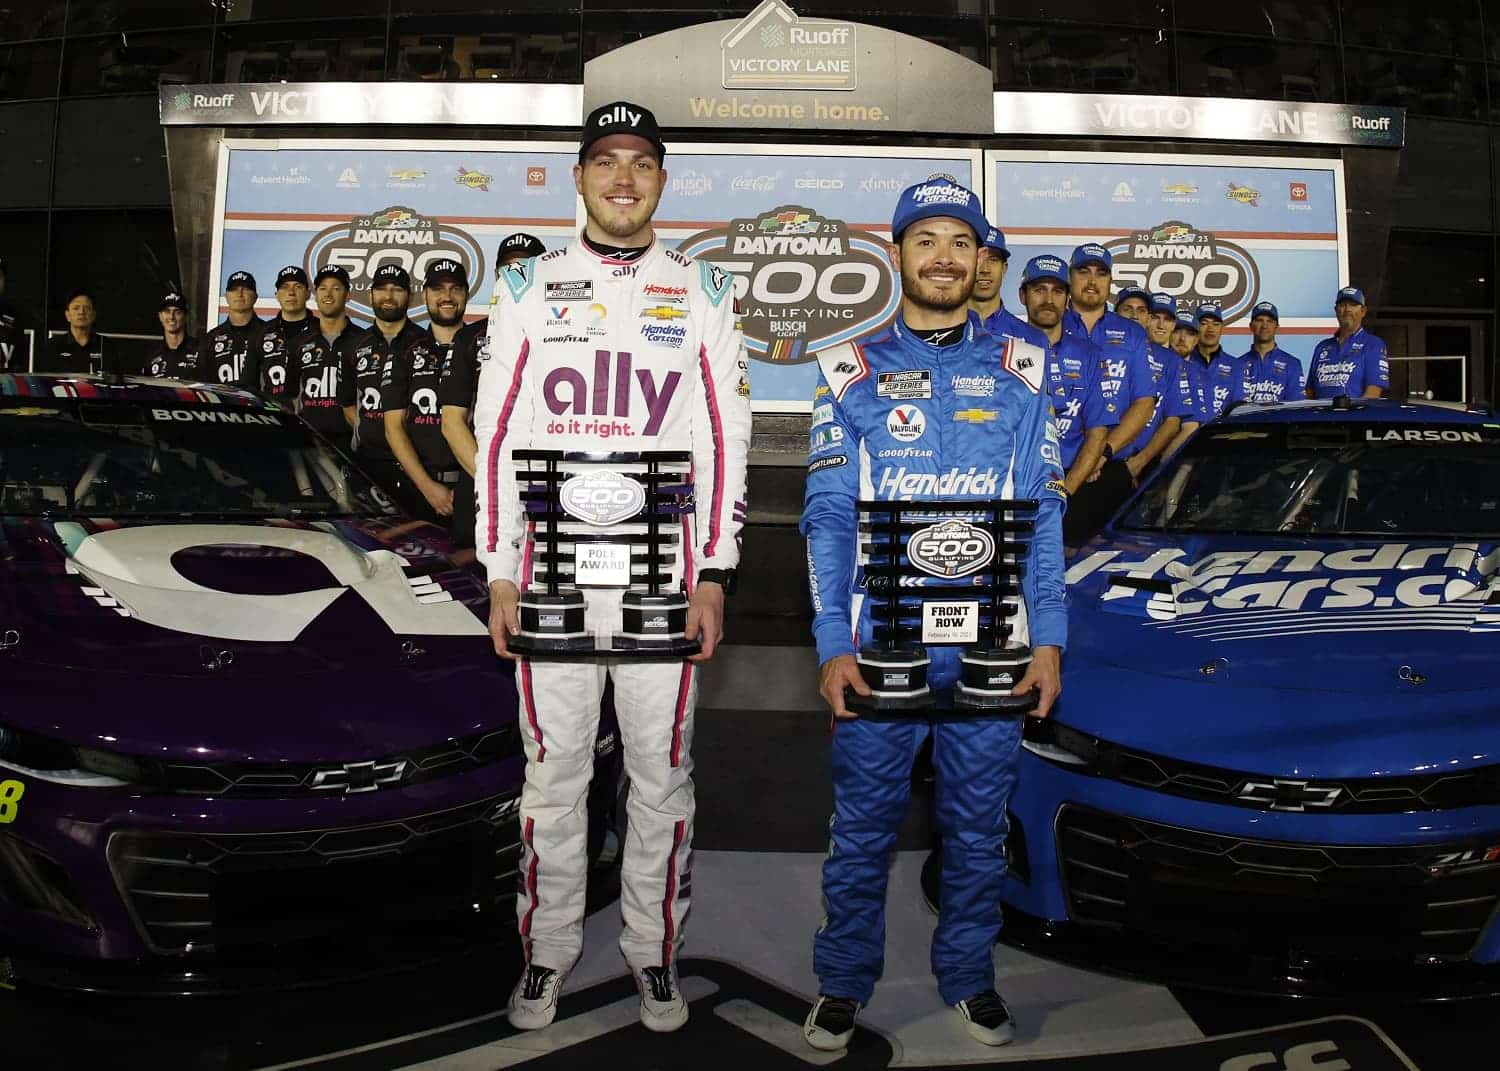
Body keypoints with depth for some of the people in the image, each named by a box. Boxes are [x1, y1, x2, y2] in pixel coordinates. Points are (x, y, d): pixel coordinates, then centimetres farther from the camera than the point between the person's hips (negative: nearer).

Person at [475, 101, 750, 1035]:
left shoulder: (703, 292, 6)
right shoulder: (530, 289, 8)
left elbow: (726, 442, 4)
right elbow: (499, 438, 6)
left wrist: (715, 575, -3)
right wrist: (500, 573, 0)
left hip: (666, 572, 0)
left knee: (662, 768, 7)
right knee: (554, 767, 8)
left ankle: (655, 946, 24)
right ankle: (550, 946, 25)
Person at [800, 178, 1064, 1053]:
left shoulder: (1020, 369, 8)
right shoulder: (853, 371, 5)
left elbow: (1045, 513, 6)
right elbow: (829, 516, 1)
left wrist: (1048, 638, -2)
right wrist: (833, 643, -8)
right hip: (879, 643, -1)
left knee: (979, 825, 12)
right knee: (863, 825, 6)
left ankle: (970, 977, 31)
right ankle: (844, 982, 24)